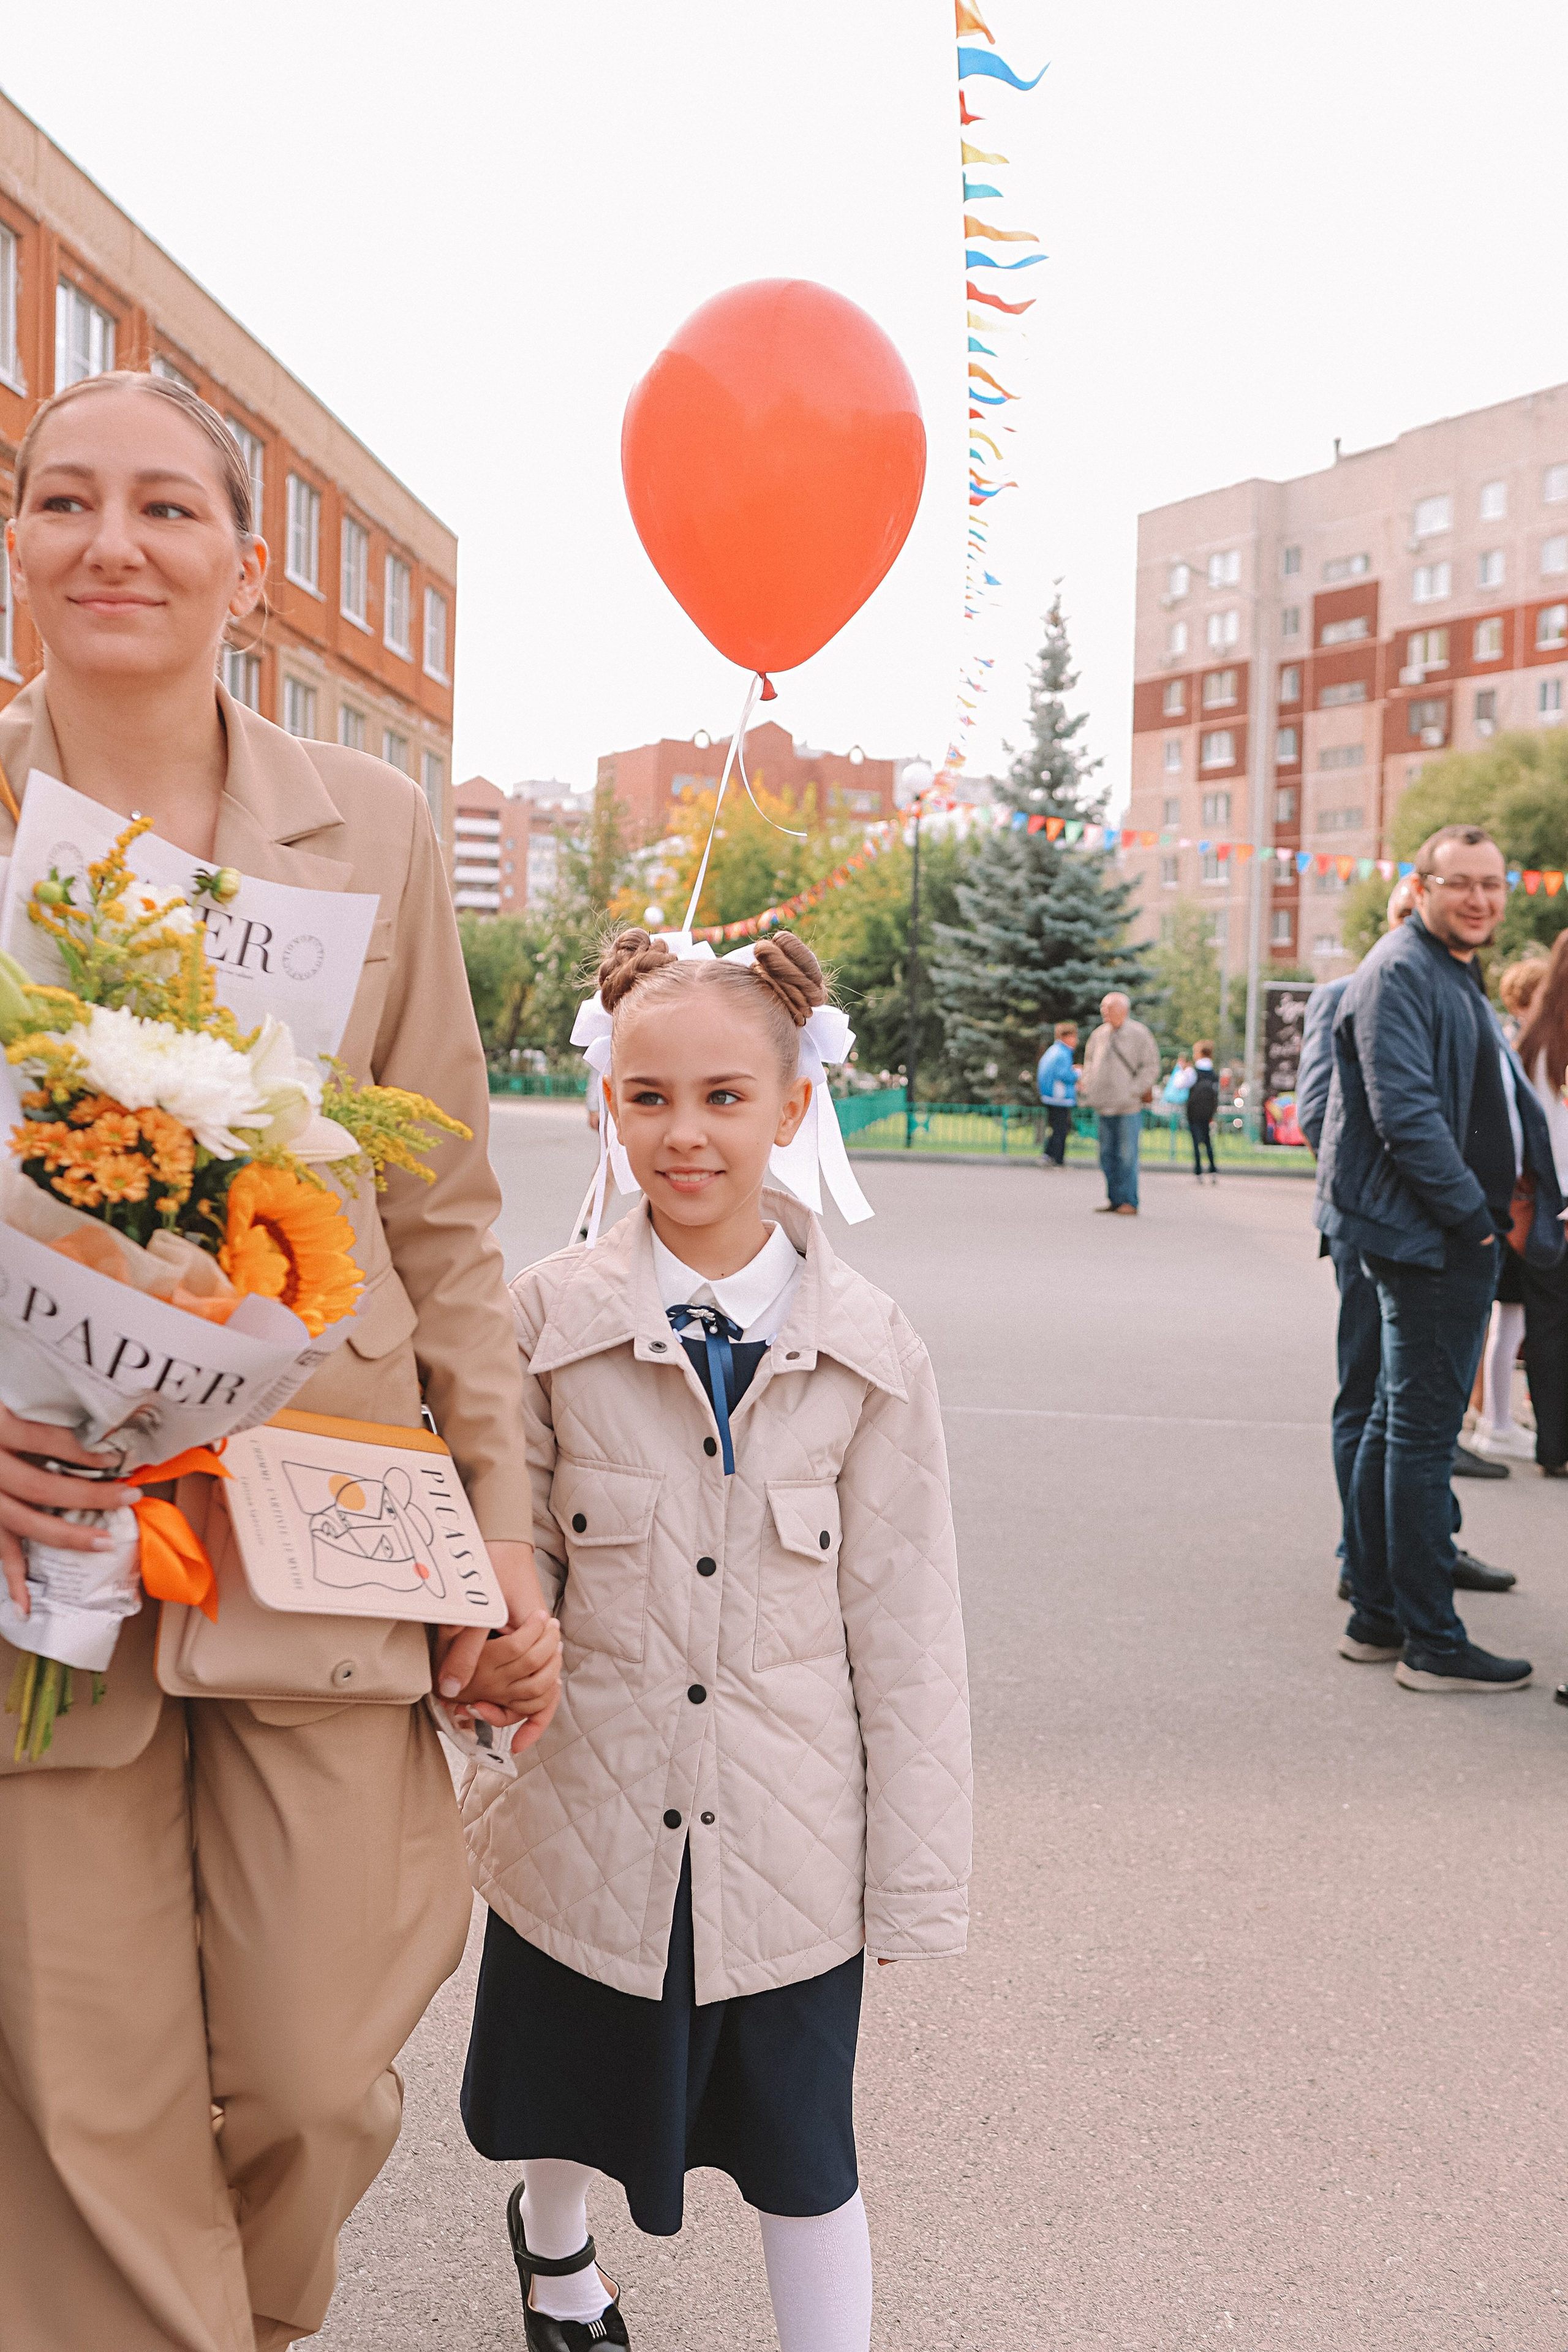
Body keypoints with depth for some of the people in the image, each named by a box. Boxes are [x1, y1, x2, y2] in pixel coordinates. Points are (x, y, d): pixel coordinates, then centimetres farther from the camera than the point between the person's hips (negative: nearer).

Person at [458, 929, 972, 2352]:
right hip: (588, 1817, 2)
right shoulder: (547, 1318, -9)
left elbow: (905, 1622, -4)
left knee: (802, 2153, 12)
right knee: (575, 2099, 25)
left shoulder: (867, 1349, -8)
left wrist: (916, 1879, -2)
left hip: (789, 1843, -1)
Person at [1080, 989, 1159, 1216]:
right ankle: (1114, 1199, 18)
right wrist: (1087, 1083, 8)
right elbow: (1090, 1060, 24)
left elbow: (1151, 1066, -5)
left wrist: (1133, 1091, -12)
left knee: (1127, 1155, -6)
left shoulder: (1139, 1034, -5)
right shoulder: (1100, 1034, 11)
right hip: (1103, 1105, 6)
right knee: (1107, 1154, 10)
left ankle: (1128, 1201, -1)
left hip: (1128, 1106, -6)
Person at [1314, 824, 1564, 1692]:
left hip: (1454, 1236, 11)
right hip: (1430, 1237, -11)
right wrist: (1473, 1215, -17)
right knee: (1422, 1431, -5)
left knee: (1397, 1424, 14)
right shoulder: (1401, 972, -12)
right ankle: (1431, 1643, 2)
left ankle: (1376, 1617, 24)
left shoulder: (1458, 976, 20)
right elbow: (1405, 1114, -21)